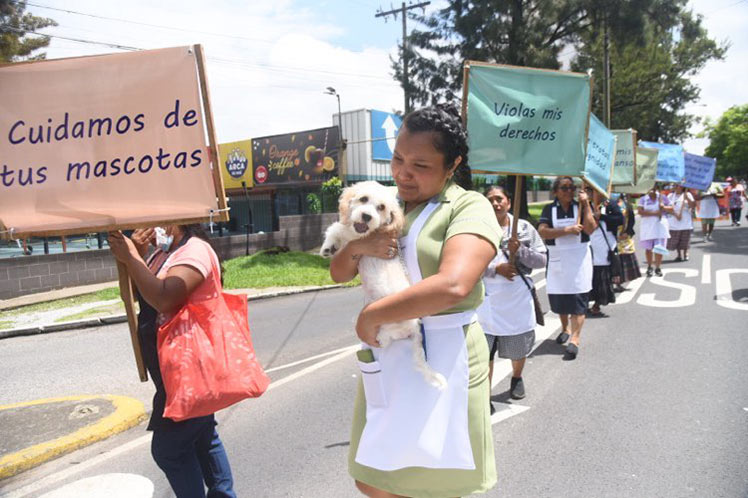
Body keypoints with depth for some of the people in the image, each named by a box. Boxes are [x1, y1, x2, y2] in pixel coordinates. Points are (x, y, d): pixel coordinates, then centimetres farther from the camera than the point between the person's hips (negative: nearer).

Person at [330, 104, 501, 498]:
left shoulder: (469, 207, -12)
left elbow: (453, 285, -30)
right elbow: (338, 272, 12)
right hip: (386, 358, 7)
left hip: (442, 359, -6)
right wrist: (357, 247, -11)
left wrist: (370, 316, -21)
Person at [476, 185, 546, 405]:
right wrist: (496, 269, -20)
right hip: (488, 301, -2)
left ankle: (516, 378, 46)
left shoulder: (524, 228, 1)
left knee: (519, 347, 19)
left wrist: (520, 250, -16)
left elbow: (542, 260, 1)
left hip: (519, 299, 2)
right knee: (484, 350, -2)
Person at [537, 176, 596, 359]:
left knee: (578, 298, -6)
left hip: (579, 259, -1)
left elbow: (590, 228, -11)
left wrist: (586, 204, -11)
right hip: (557, 259, 1)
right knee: (558, 297, 11)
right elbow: (542, 232, -11)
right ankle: (565, 328, 34)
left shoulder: (580, 206, 3)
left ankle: (574, 338, -7)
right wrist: (567, 230, -18)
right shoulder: (549, 209, 3)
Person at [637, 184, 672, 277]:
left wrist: (664, 207, -11)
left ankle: (657, 268, 7)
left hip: (660, 225, 0)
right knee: (648, 248, 4)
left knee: (659, 248, -3)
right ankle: (649, 267, 20)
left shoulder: (662, 198, 7)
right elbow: (640, 212, -9)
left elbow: (671, 209, 9)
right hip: (647, 226, 0)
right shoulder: (643, 199, 3)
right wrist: (654, 213, -18)